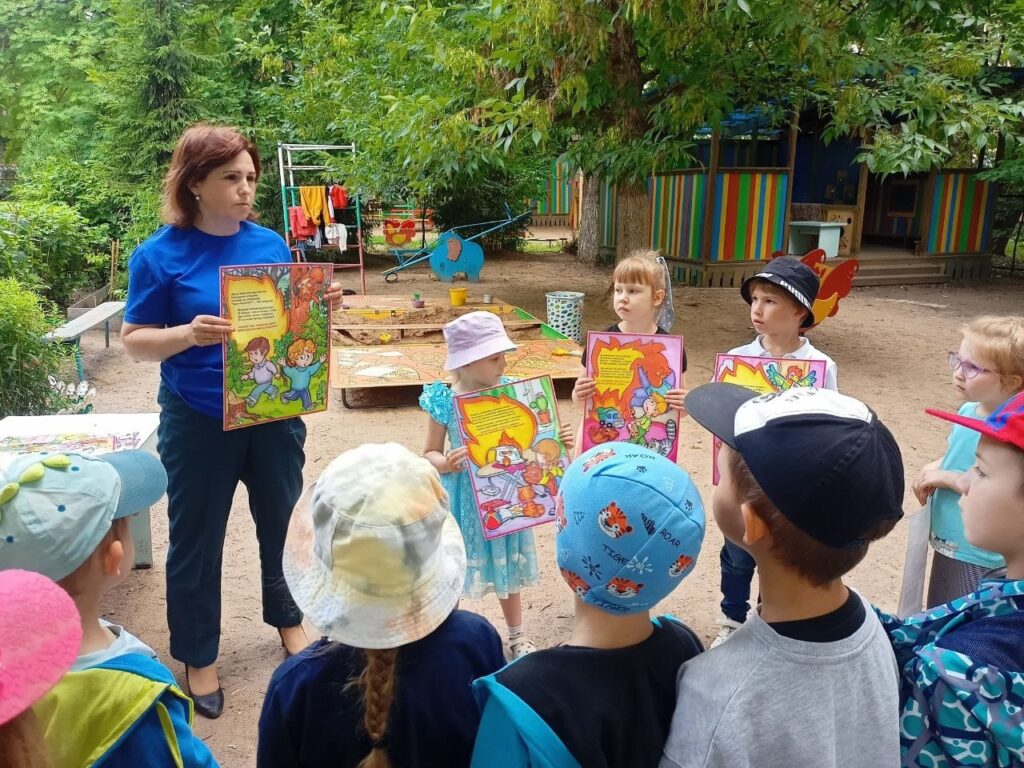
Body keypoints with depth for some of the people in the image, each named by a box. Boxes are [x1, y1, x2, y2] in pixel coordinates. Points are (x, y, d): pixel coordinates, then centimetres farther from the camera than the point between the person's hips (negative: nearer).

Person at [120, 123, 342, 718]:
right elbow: (135, 341, -9)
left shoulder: (272, 244, 0)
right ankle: (198, 657, 30)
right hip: (199, 422, -3)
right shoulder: (161, 254, -11)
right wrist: (189, 334, -28)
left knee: (283, 520, 19)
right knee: (196, 538, 10)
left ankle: (288, 617, 44)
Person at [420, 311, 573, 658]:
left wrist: (556, 440, -14)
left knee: (507, 563, 19)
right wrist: (445, 463, -27)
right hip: (465, 496, -3)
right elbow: (430, 453, -6)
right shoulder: (444, 402, -15)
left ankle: (517, 635, 38)